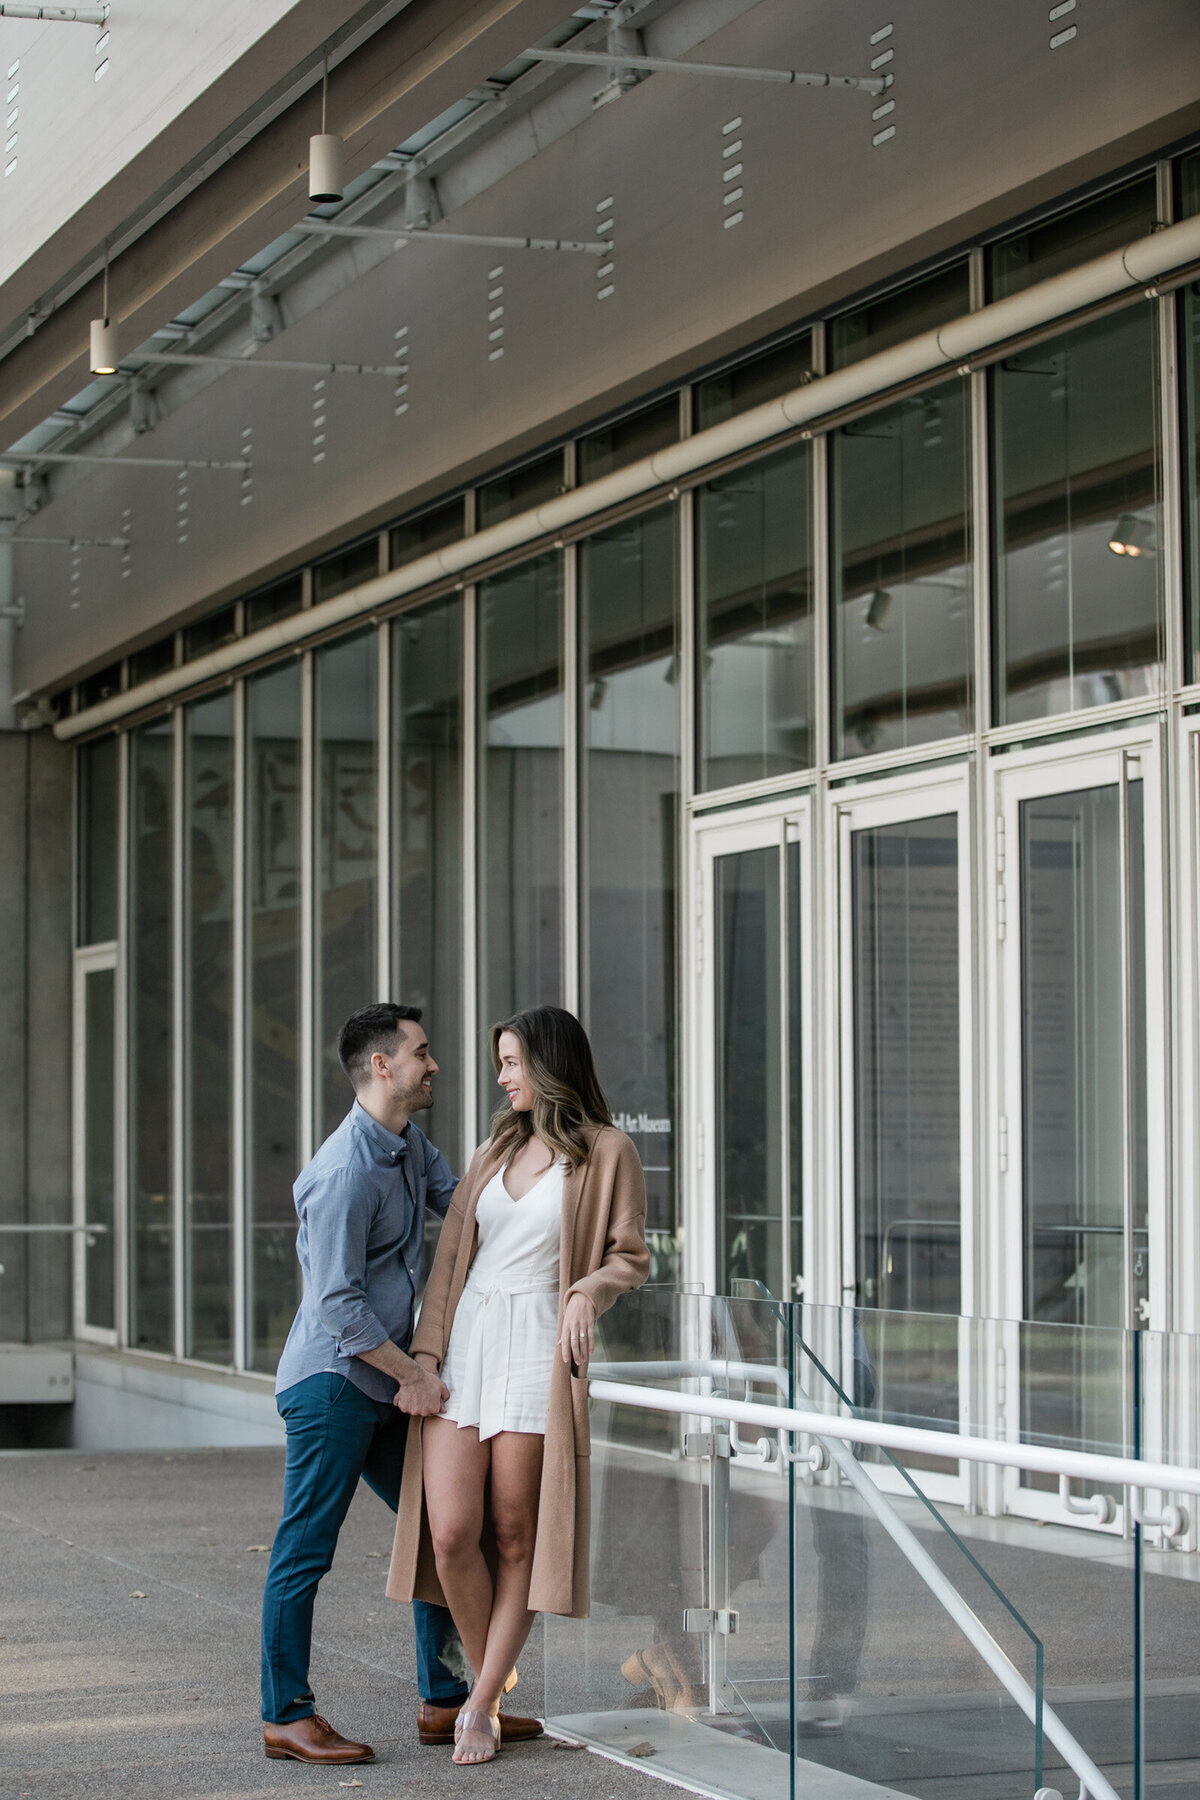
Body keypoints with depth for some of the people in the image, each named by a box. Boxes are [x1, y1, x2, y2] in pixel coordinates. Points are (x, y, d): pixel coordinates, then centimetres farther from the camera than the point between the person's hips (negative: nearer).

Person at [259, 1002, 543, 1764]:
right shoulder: (346, 1171, -19)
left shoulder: (411, 1144, 11)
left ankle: (445, 1701, 16)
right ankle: (287, 1716, 3)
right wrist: (413, 1374, -14)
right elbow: (338, 1302, -20)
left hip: (384, 1384, 10)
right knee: (306, 1549, -3)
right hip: (332, 1380, -10)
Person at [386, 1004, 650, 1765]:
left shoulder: (608, 1151, 0)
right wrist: (427, 1351, 3)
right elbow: (452, 1254, 13)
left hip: (537, 1353, -4)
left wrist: (588, 1291, -21)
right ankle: (490, 1683, 15)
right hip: (464, 1349, 4)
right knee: (450, 1533, -5)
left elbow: (630, 1257, 0)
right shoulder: (498, 1149, 15)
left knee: (514, 1537, -2)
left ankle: (482, 1705, 7)